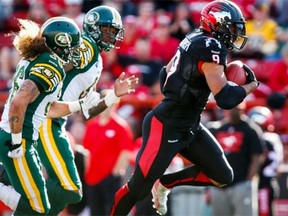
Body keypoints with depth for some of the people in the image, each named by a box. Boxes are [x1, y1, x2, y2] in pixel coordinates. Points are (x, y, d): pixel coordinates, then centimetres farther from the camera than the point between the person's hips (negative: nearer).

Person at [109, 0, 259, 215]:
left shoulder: (195, 40, 7)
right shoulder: (211, 47, -20)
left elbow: (165, 74, 19)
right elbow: (225, 99, -25)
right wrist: (251, 85, -9)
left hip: (189, 127, 10)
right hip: (166, 127, -10)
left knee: (223, 176, 7)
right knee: (139, 187, -2)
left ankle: (165, 184, 17)